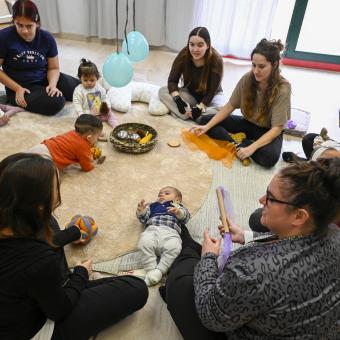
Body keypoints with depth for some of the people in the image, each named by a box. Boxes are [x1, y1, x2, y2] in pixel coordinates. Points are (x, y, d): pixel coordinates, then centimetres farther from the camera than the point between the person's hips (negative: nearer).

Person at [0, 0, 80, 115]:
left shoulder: (47, 38, -5)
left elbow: (53, 68, 2)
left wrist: (52, 85, -18)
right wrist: (17, 89, -15)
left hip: (44, 80, 4)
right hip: (21, 87, -4)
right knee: (55, 102, -31)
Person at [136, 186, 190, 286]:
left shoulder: (177, 206, 31)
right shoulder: (153, 206, 38)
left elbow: (186, 217, 11)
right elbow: (144, 219, 25)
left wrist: (179, 212, -13)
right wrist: (141, 211, 3)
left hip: (170, 232, -1)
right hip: (152, 230, 1)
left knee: (173, 247, -35)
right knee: (145, 243, -33)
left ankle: (159, 271, -29)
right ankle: (151, 270, -27)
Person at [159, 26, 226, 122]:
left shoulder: (216, 60, -24)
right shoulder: (184, 55, -18)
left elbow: (212, 90, -20)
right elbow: (172, 80, -14)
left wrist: (199, 108, -30)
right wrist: (177, 99, -30)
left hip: (212, 96, -3)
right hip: (190, 94, 3)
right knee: (162, 91, -20)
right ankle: (190, 113, -30)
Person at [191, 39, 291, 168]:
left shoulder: (283, 88, -24)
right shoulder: (247, 79, -14)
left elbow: (277, 128, -25)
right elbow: (229, 106, -7)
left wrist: (251, 148, -36)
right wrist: (207, 126, -18)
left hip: (268, 131, -4)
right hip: (247, 123, 5)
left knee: (269, 157, -38)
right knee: (205, 120, -10)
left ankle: (238, 144, -14)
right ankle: (239, 145, -20)